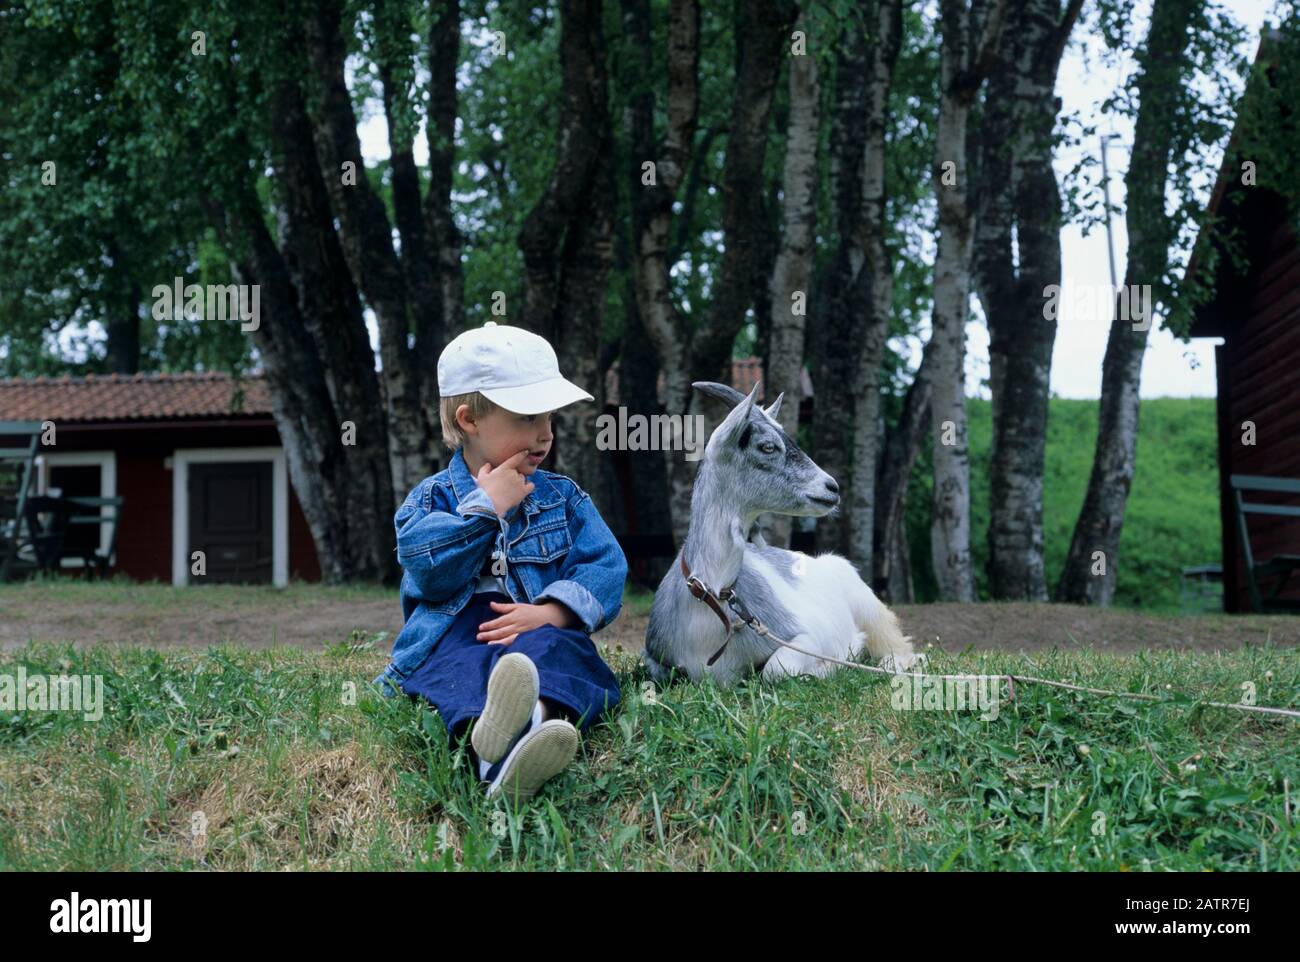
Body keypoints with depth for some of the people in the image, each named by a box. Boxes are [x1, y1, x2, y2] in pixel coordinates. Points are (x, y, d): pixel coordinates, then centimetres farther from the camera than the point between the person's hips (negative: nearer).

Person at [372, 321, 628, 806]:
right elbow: (428, 569, -4)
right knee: (460, 665, -38)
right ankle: (488, 737, -76)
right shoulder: (432, 498, 18)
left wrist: (552, 611, -14)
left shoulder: (563, 497, 22)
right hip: (455, 633, -1)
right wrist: (486, 507, -2)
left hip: (537, 628, 2)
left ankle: (539, 715, -75)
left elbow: (606, 569, 5)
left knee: (552, 649, -36)